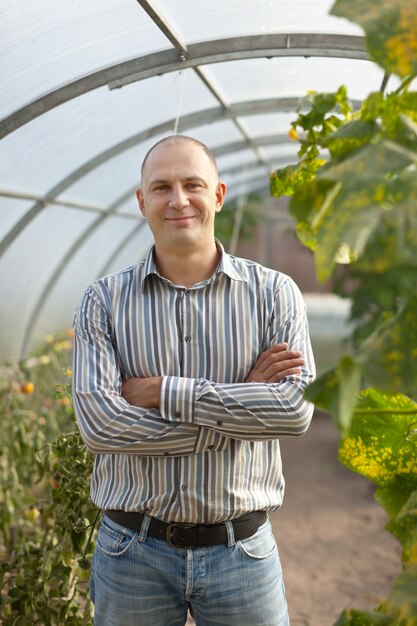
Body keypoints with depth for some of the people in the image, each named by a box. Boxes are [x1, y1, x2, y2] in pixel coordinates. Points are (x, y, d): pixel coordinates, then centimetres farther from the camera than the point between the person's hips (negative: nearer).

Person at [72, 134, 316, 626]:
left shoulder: (273, 293, -2)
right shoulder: (104, 301, -2)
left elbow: (296, 408, -14)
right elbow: (97, 423, -15)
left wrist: (165, 392, -17)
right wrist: (243, 396, -15)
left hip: (242, 551, 0)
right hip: (132, 551, 0)